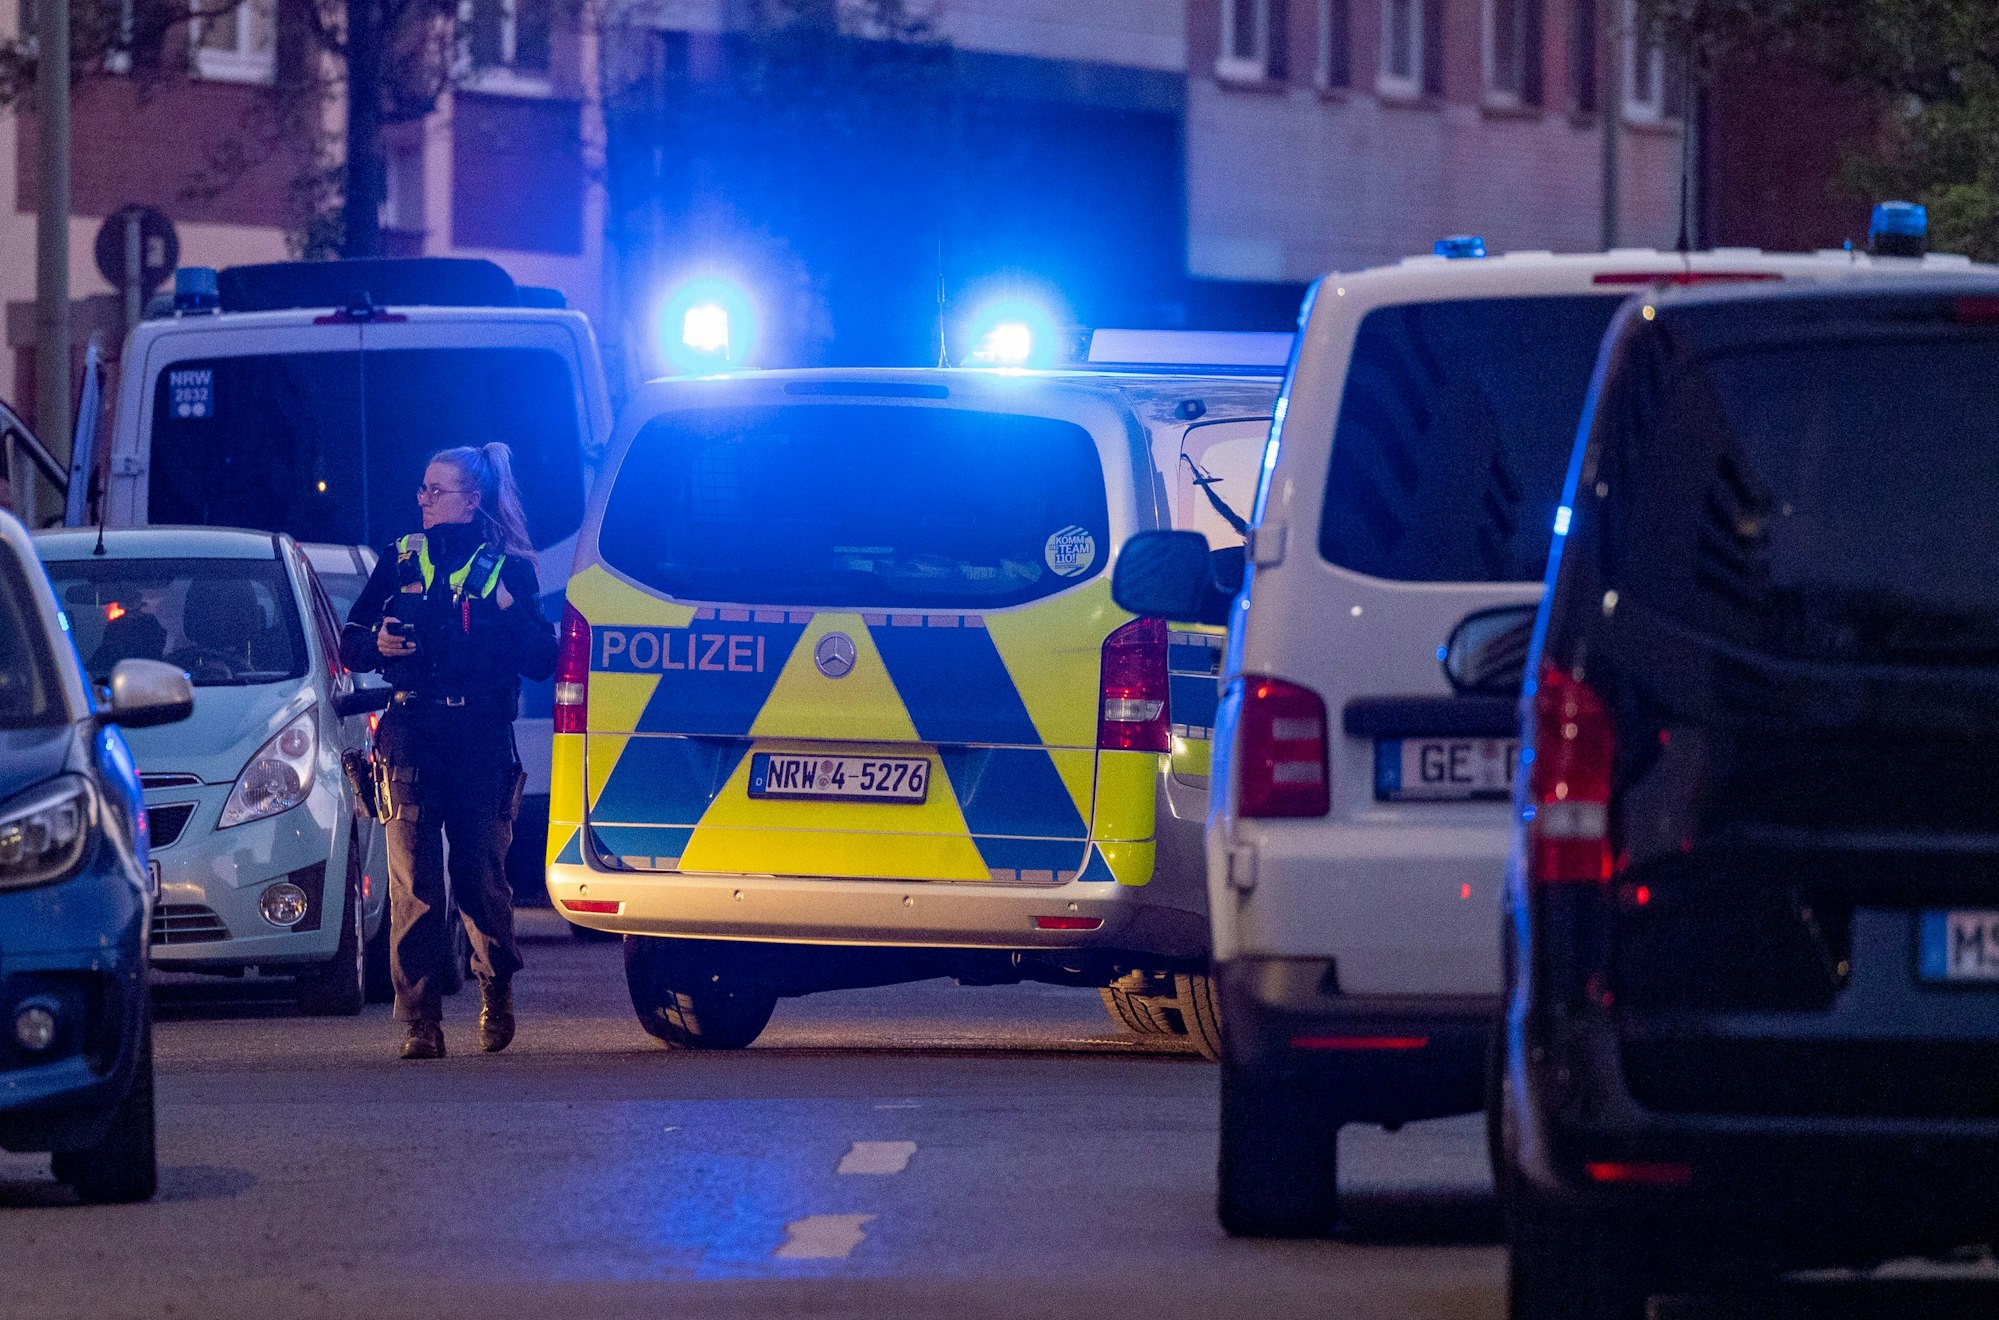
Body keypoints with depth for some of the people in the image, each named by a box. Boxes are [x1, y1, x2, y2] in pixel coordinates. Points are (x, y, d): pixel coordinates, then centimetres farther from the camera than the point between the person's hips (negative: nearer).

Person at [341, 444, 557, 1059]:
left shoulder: (508, 570, 8)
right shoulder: (400, 561, 15)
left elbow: (542, 662, 3)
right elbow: (350, 647, 16)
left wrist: (513, 614, -13)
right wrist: (376, 643, -6)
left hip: (482, 745, -1)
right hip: (410, 742, 1)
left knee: (482, 878, 1)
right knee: (413, 885, -8)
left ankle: (496, 991, 27)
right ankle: (421, 1023, -9)